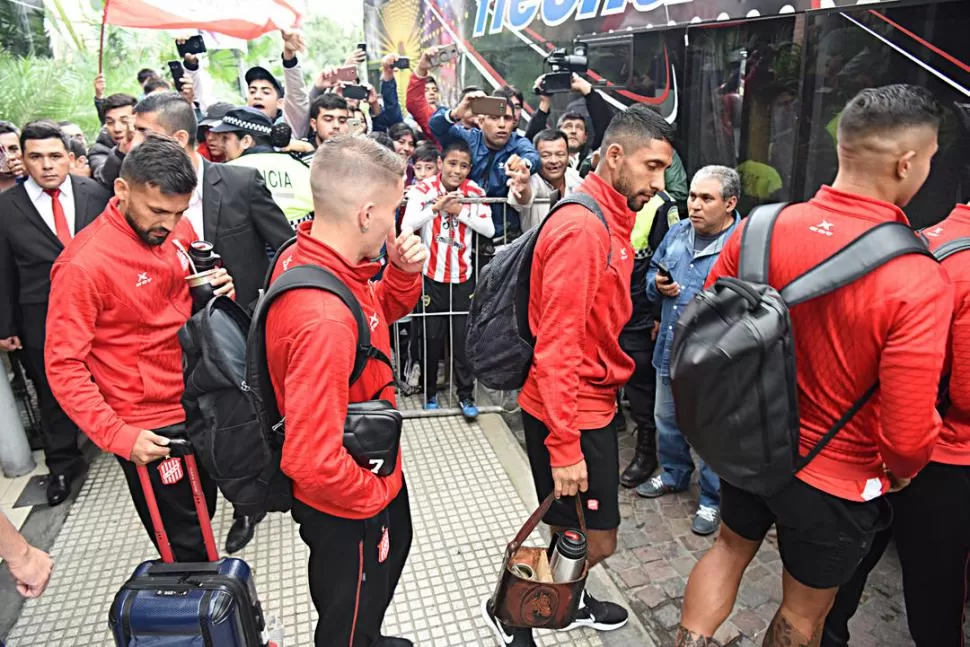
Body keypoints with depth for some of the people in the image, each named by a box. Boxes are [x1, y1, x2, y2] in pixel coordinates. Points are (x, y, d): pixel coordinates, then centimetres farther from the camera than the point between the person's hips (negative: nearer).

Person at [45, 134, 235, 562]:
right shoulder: (83, 264, -20)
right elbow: (64, 367, -17)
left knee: (202, 513, 24)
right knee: (185, 544, 9)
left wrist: (219, 290, -10)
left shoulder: (178, 230, -3)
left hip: (197, 407, 6)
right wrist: (117, 435, -24)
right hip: (148, 430, -6)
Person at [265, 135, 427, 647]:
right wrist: (373, 496, -19)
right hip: (344, 509, -10)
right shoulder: (324, 319, -39)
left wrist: (403, 274, -12)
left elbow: (378, 316, 8)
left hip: (371, 475, 10)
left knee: (393, 550, 36)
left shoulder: (302, 256, -9)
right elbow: (313, 460, -38)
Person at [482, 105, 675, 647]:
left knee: (581, 531, 23)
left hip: (594, 400, 9)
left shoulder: (611, 220, 10)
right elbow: (556, 345, -25)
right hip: (573, 412, -9)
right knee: (596, 542, 4)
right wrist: (564, 444, -24)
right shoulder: (581, 227, -22)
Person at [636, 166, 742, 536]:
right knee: (666, 418, 22)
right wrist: (657, 285, -5)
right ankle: (674, 474, 47)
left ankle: (713, 499, 29)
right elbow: (653, 271, 16)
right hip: (670, 348, 7)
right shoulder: (677, 233, 5)